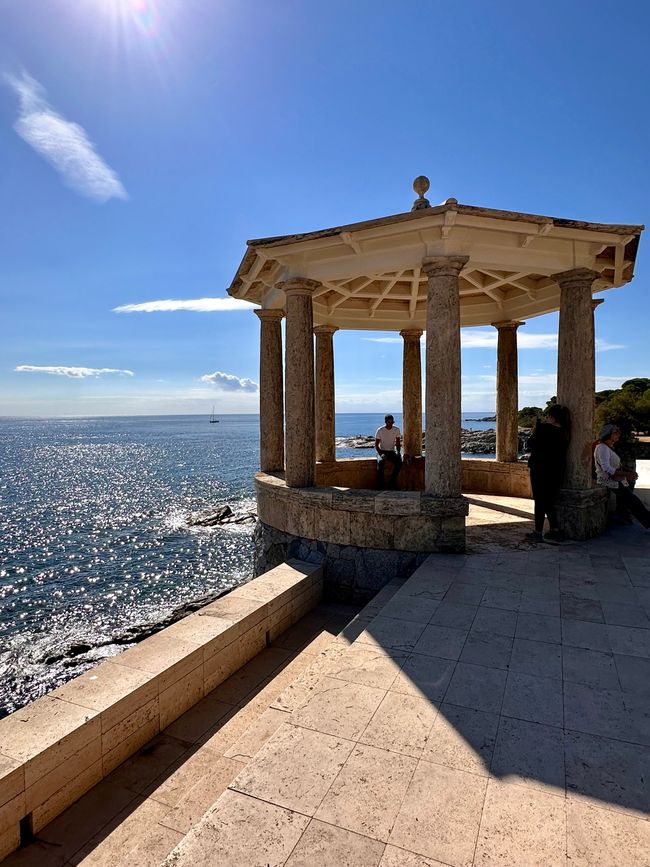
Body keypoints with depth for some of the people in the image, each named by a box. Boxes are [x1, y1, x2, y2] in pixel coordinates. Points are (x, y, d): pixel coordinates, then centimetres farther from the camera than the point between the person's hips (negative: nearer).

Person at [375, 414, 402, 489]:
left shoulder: (397, 430, 1)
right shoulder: (380, 430, -6)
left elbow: (398, 443, 6)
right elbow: (376, 445, -6)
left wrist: (398, 452, -13)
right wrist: (381, 454, -21)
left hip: (392, 451, 2)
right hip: (382, 451, -2)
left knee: (399, 461, -28)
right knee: (380, 462, -35)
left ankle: (392, 482, -17)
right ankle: (381, 485, -25)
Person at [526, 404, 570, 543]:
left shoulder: (544, 429, -16)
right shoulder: (564, 432, 5)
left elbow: (531, 445, -10)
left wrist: (535, 429, 2)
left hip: (541, 470, -6)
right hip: (557, 471, 7)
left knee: (540, 501, 2)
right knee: (549, 502, 15)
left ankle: (538, 533, 8)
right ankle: (554, 531, 13)